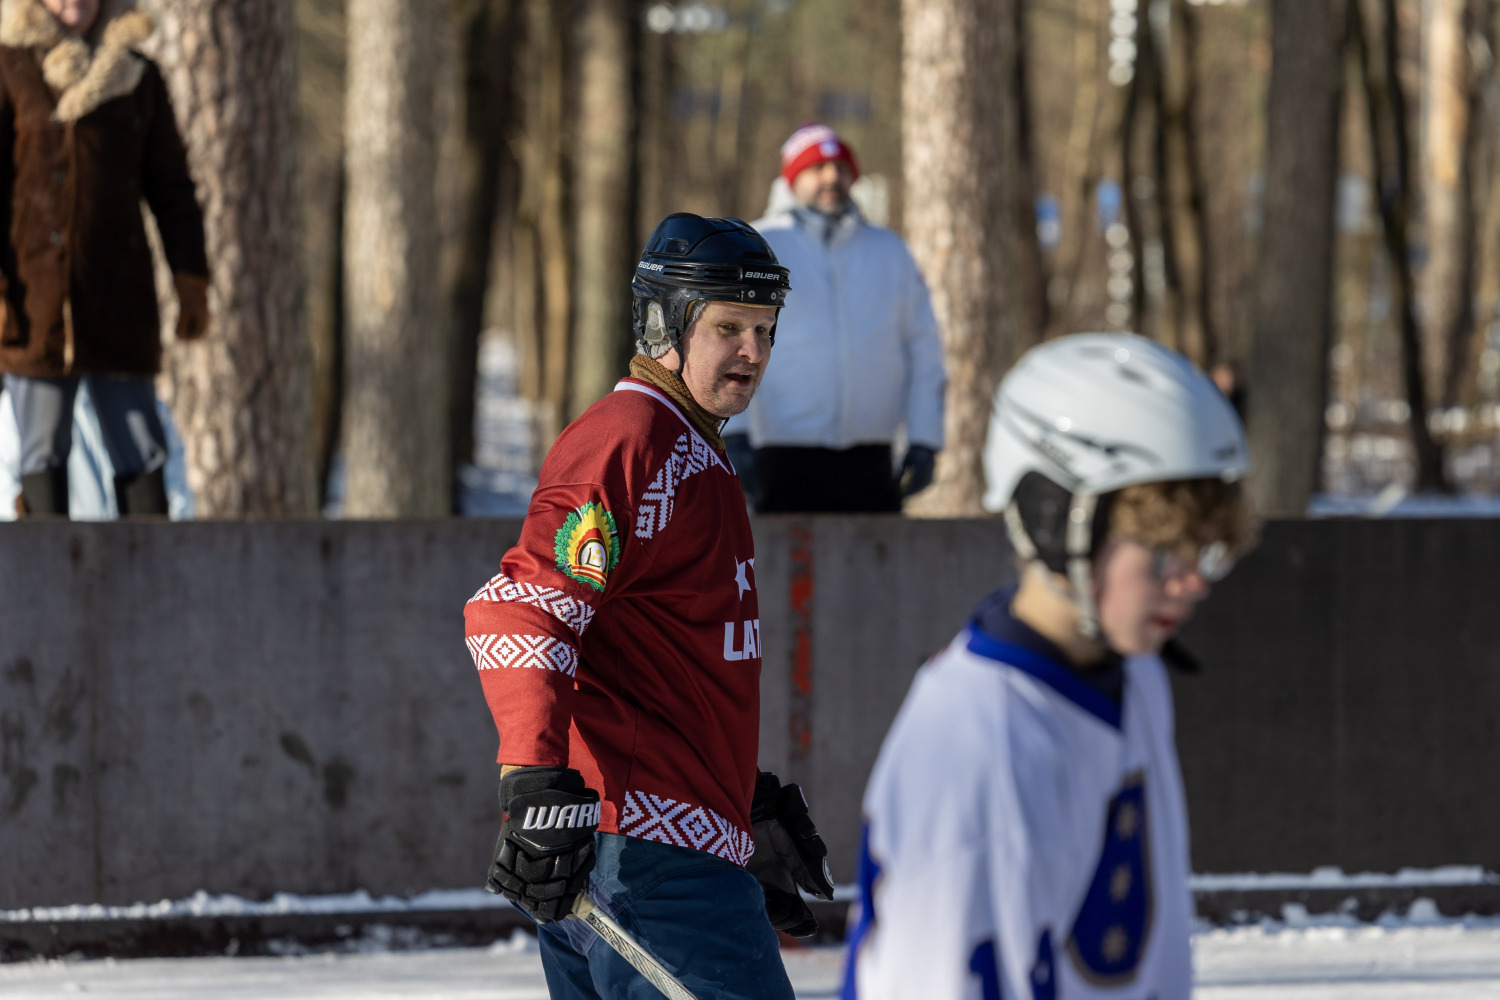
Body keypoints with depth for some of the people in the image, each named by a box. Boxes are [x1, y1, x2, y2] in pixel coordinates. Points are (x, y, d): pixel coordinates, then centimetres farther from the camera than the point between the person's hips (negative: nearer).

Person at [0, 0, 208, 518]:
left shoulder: (138, 75, 11)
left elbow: (171, 186, 14)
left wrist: (191, 285, 7)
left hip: (121, 294, 3)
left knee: (140, 450, 1)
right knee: (43, 453, -3)